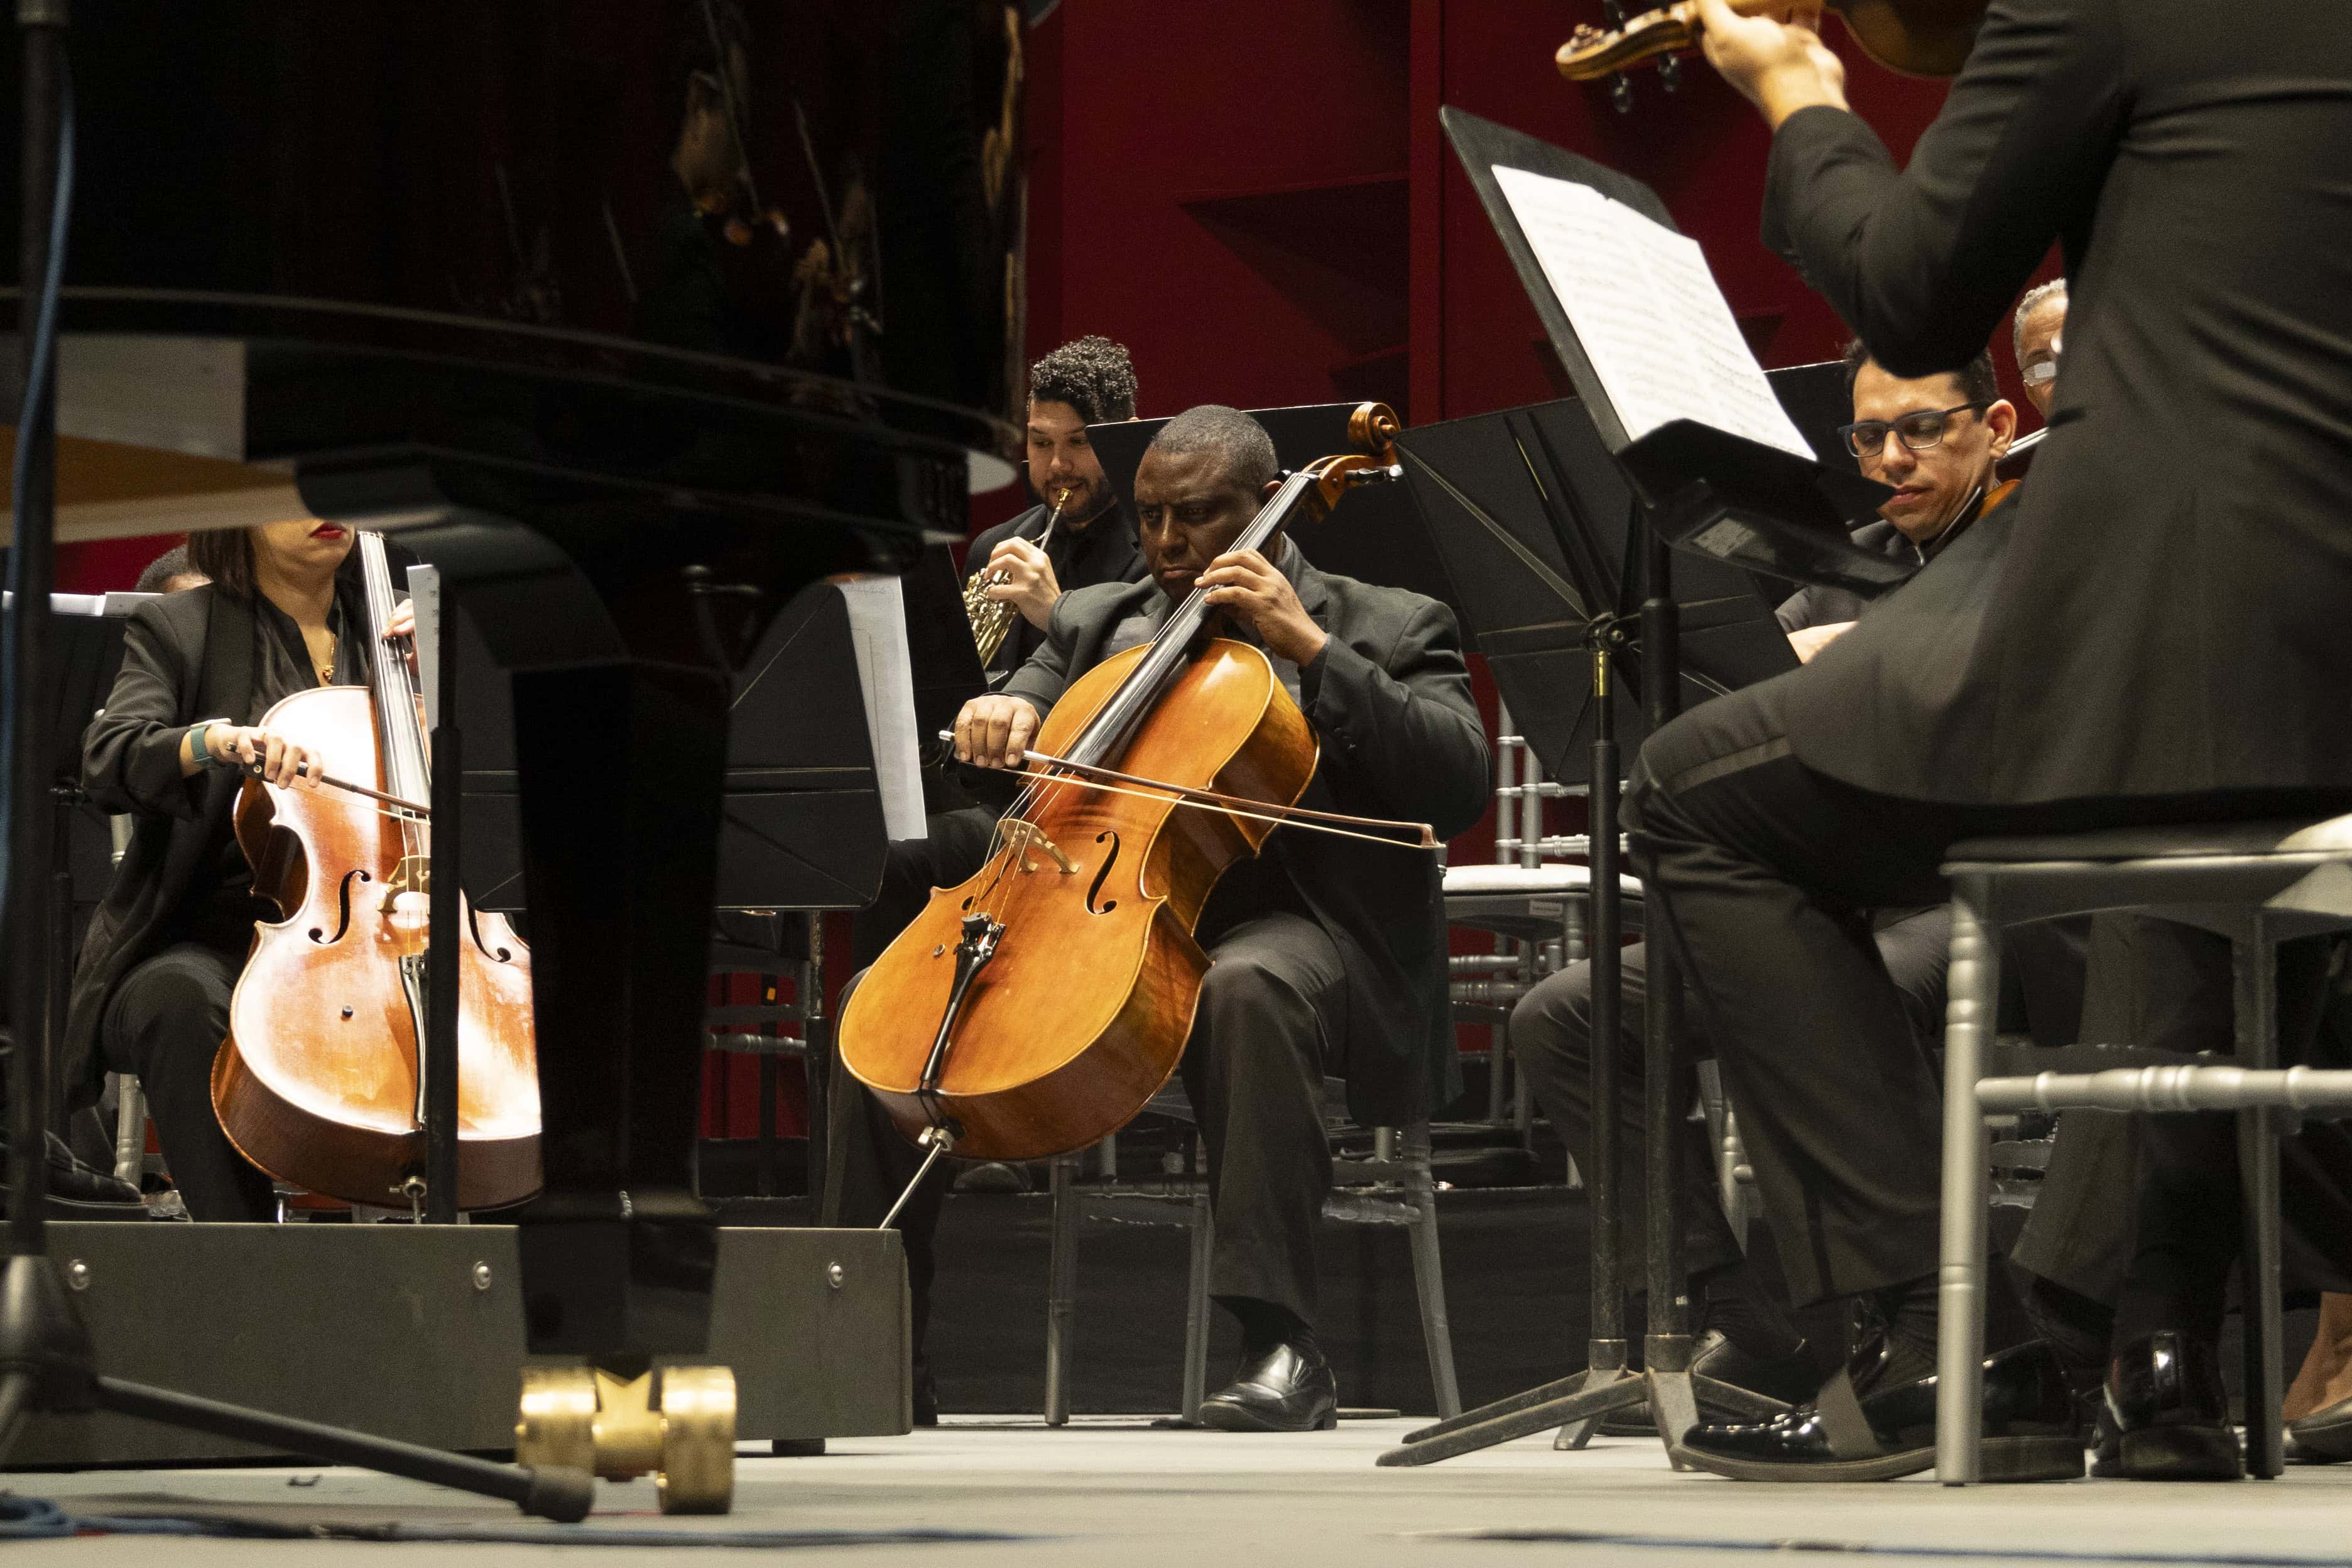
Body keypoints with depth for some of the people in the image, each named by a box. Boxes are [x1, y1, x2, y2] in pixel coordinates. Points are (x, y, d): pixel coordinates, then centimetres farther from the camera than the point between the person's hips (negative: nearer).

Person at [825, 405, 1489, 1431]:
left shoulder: (1386, 629, 5)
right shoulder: (1098, 624, 21)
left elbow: (1457, 789, -9)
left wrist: (1311, 647, -14)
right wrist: (1003, 713, -9)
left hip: (1294, 930, -5)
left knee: (1247, 987, -42)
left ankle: (1282, 1348, -42)